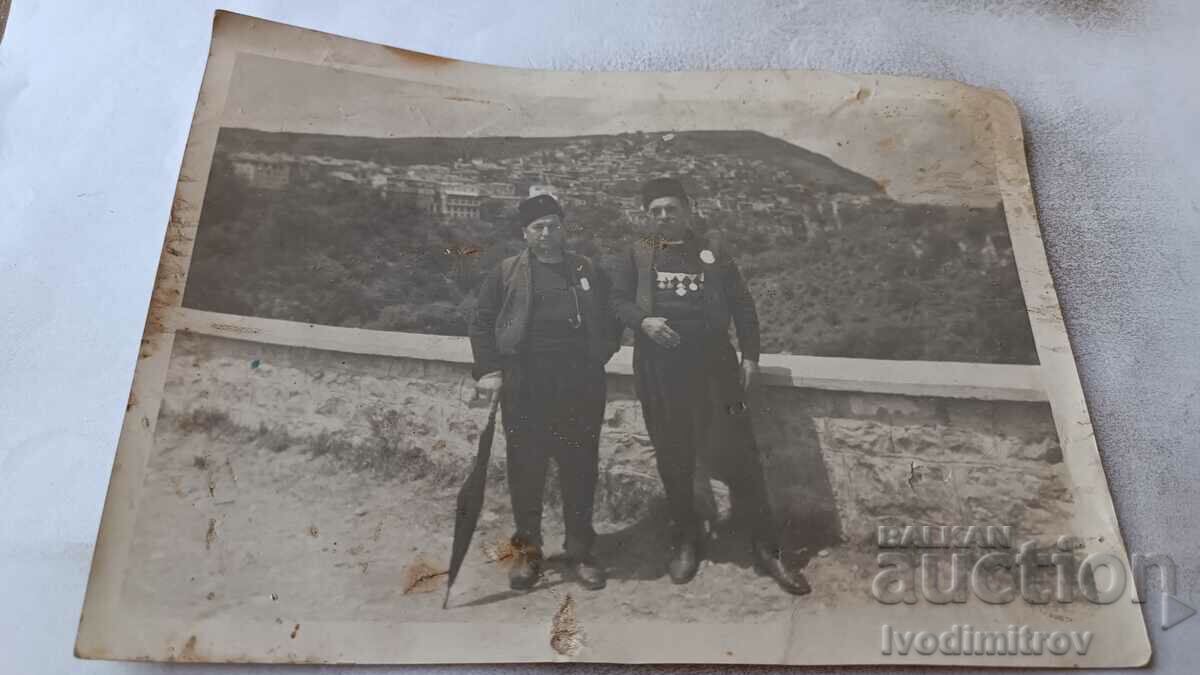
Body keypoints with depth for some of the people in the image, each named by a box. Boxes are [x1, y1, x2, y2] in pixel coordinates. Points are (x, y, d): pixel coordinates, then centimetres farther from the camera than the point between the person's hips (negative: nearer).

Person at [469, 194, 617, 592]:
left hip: (580, 387, 2)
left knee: (580, 470, 6)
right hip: (524, 388, -1)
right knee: (526, 470, 5)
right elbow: (482, 322, 5)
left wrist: (601, 357, 2)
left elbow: (608, 321, 17)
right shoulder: (506, 273, 6)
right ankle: (527, 551, 20)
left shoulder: (589, 271, 12)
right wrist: (488, 370, -6)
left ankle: (580, 552, 20)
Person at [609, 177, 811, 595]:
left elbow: (742, 307, 9)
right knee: (673, 460, 9)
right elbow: (617, 300, 4)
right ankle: (686, 541, 27)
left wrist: (750, 356, 1)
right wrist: (643, 321, -17)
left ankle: (765, 548, 10)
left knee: (741, 455, -1)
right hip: (660, 375, 1)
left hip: (714, 368, 0)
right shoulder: (636, 257, 11)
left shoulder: (712, 256, 11)